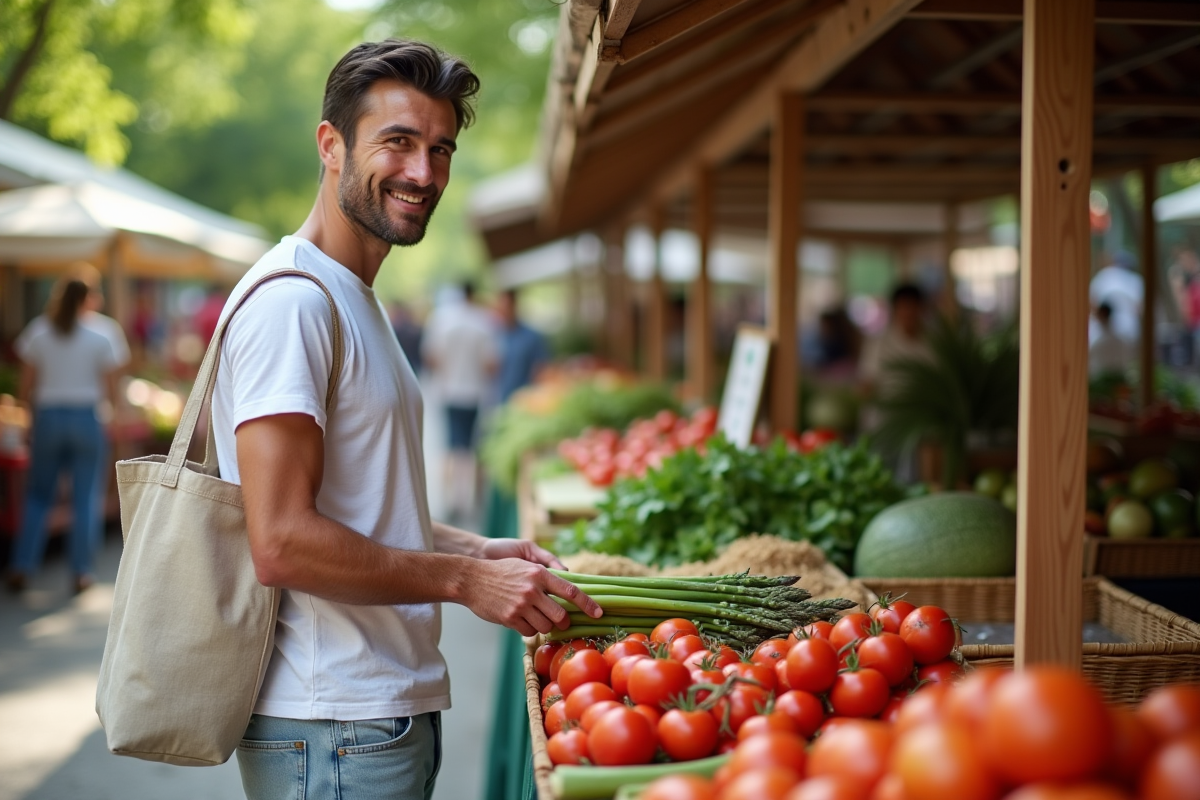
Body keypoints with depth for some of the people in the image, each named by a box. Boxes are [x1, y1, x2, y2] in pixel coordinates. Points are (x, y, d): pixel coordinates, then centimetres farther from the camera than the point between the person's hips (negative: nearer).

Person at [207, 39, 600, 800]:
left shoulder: (358, 302, 17)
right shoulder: (292, 301, -16)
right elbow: (282, 543, -23)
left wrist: (474, 548, 8)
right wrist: (464, 578, -15)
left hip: (393, 710, 10)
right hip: (332, 734, -10)